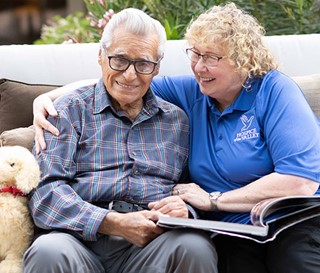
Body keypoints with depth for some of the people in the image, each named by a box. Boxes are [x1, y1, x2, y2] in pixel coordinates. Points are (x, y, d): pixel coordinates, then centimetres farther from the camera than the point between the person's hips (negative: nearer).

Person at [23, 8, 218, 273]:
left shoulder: (177, 120, 20)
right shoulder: (70, 110, 10)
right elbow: (46, 191, -3)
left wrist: (185, 210, -9)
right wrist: (114, 224, -16)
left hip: (153, 243, 2)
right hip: (82, 239, -2)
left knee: (196, 247, -32)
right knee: (48, 251, -36)